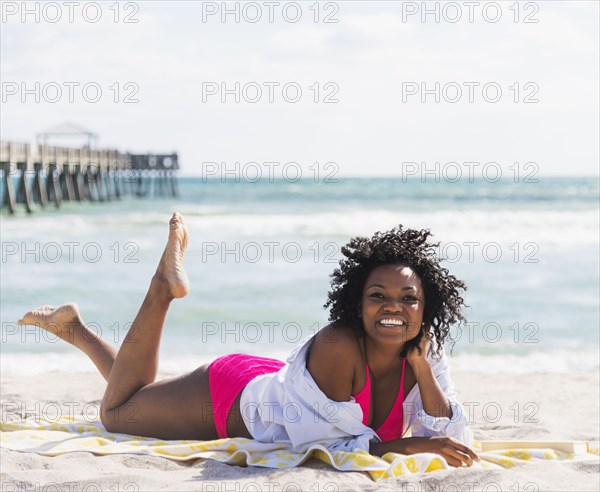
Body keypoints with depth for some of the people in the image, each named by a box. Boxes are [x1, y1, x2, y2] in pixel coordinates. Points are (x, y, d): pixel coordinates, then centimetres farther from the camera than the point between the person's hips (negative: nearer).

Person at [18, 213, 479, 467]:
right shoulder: (337, 347, -40)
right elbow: (322, 442, -37)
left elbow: (454, 442, -23)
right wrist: (405, 444, -42)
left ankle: (75, 326, 44)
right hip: (230, 395, -6)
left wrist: (423, 373, -36)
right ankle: (164, 286, 18)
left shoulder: (423, 357, -22)